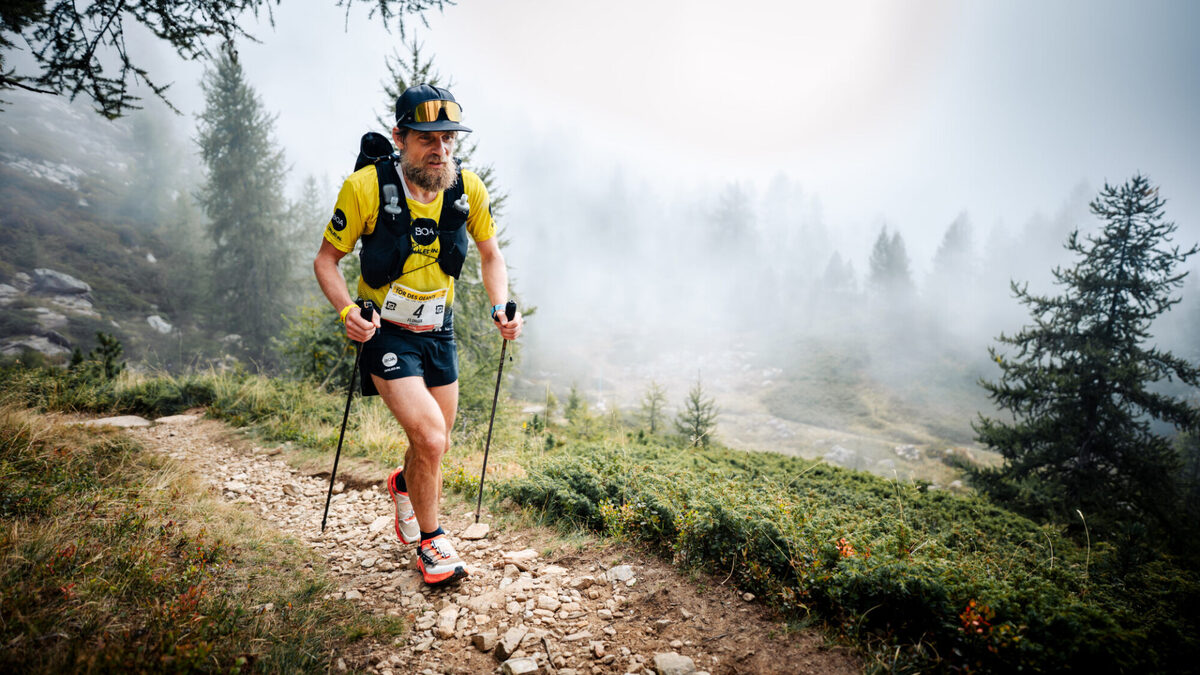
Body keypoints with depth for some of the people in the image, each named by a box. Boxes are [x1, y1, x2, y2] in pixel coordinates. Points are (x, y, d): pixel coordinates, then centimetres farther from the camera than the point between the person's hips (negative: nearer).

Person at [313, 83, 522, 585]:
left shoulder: (468, 189, -10)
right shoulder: (366, 187, -20)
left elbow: (490, 254, 6)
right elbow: (326, 260, -9)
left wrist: (500, 308, -10)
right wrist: (347, 311, -26)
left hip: (438, 331, 4)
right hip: (386, 333, -4)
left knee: (437, 444, 14)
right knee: (430, 438, -18)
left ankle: (405, 485, 51)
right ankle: (429, 539, 9)